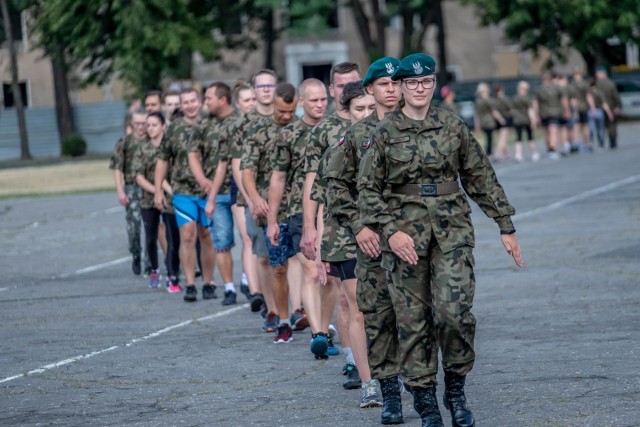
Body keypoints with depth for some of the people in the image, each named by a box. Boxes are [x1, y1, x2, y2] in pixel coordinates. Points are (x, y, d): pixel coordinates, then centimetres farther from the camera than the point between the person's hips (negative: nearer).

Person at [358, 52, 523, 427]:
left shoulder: (453, 126, 7)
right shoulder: (385, 132, 3)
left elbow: (481, 177, 12)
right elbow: (368, 188, 3)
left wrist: (506, 226, 11)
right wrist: (390, 231, -9)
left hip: (452, 230, 0)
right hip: (405, 234, 0)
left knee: (454, 309, -15)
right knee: (413, 319, 0)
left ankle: (456, 389, 4)